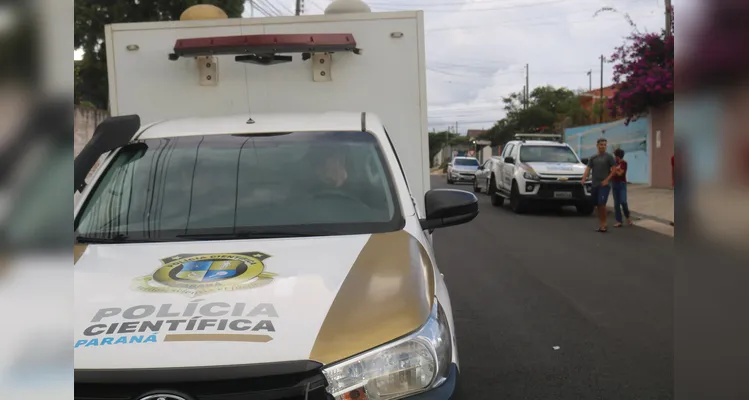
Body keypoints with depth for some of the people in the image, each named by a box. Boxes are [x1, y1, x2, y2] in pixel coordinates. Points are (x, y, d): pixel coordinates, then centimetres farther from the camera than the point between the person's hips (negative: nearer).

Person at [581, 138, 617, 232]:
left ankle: (604, 224, -5)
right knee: (597, 205, 7)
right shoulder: (593, 158, 13)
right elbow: (588, 169, 6)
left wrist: (607, 180, -14)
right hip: (594, 184, 5)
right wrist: (584, 179, -12)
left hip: (604, 185, -5)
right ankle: (602, 224, 16)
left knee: (602, 204, -14)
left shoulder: (609, 157, 1)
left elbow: (614, 169, -4)